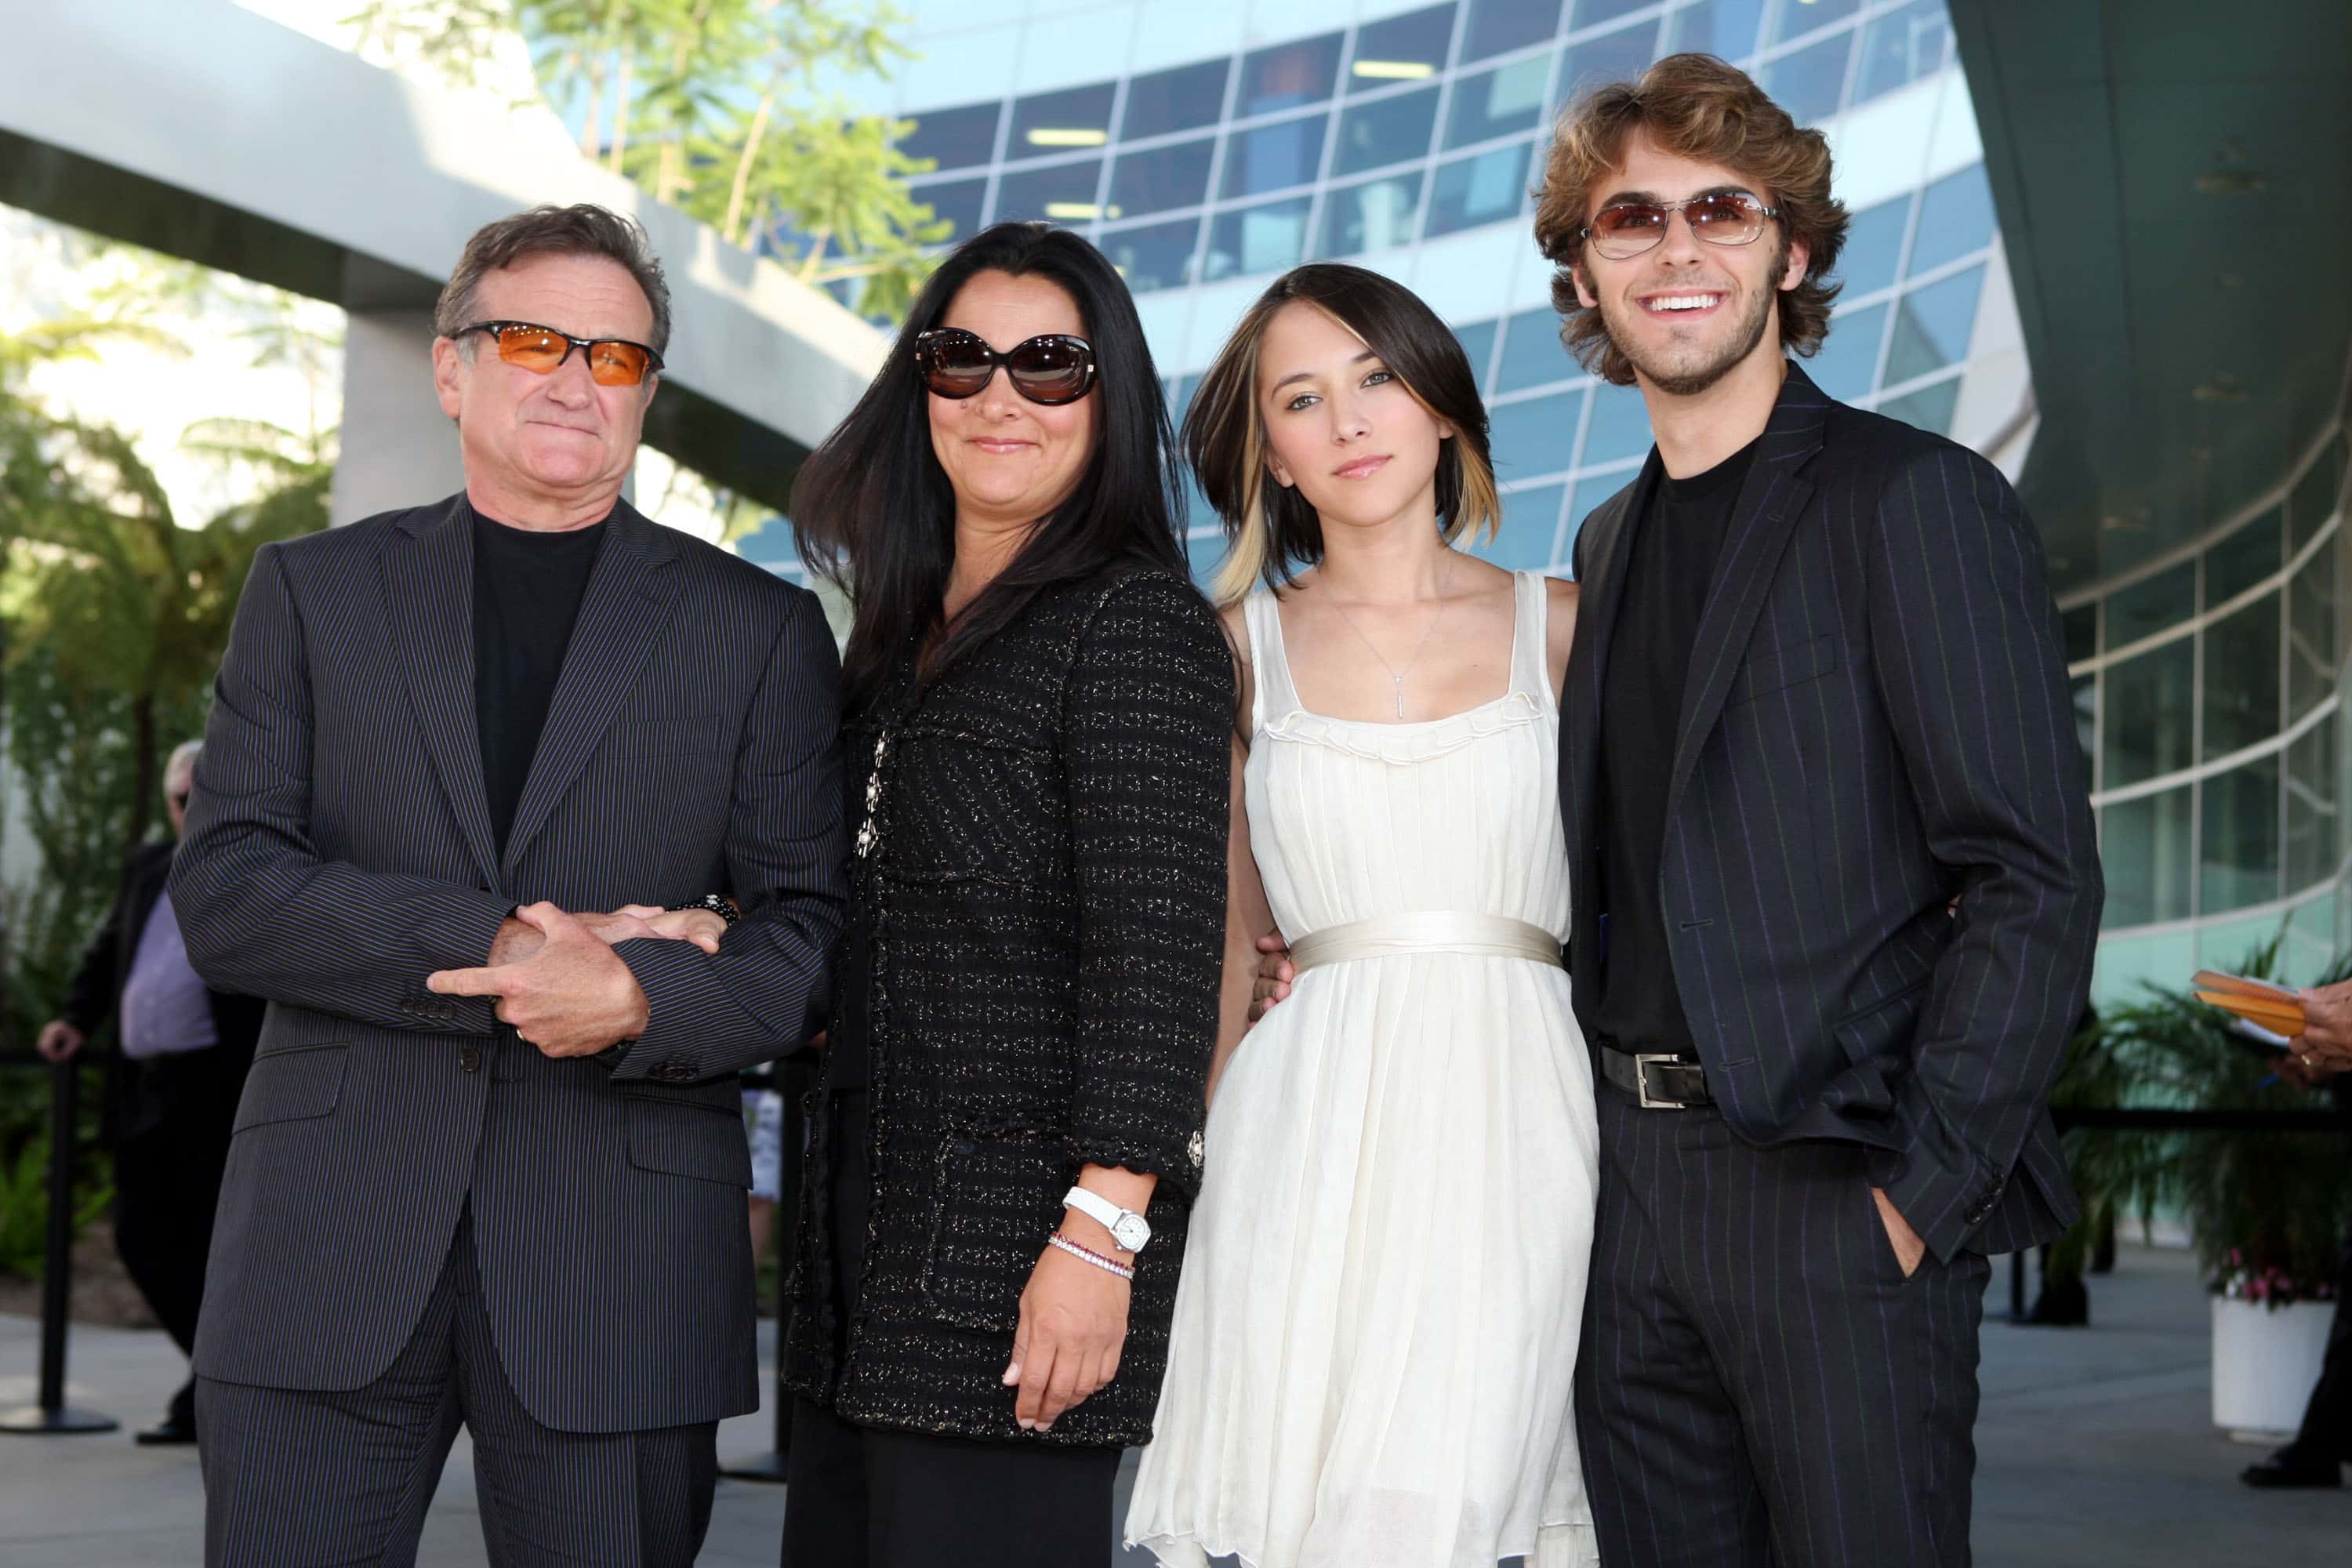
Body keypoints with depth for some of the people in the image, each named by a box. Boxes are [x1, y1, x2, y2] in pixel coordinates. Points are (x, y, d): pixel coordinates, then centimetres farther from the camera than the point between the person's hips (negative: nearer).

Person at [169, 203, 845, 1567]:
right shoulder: (311, 593, 12)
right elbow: (222, 894, 0)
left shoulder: (762, 629, 10)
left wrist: (639, 999, -17)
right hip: (330, 1246, 1)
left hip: (620, 1278, 0)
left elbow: (815, 932, 4)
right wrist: (501, 944, -12)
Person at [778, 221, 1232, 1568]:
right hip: (871, 1242, 8)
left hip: (1018, 1251, -8)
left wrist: (1102, 1234, -20)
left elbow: (1159, 949, -15)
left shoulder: (1137, 621, -8)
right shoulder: (904, 631, 17)